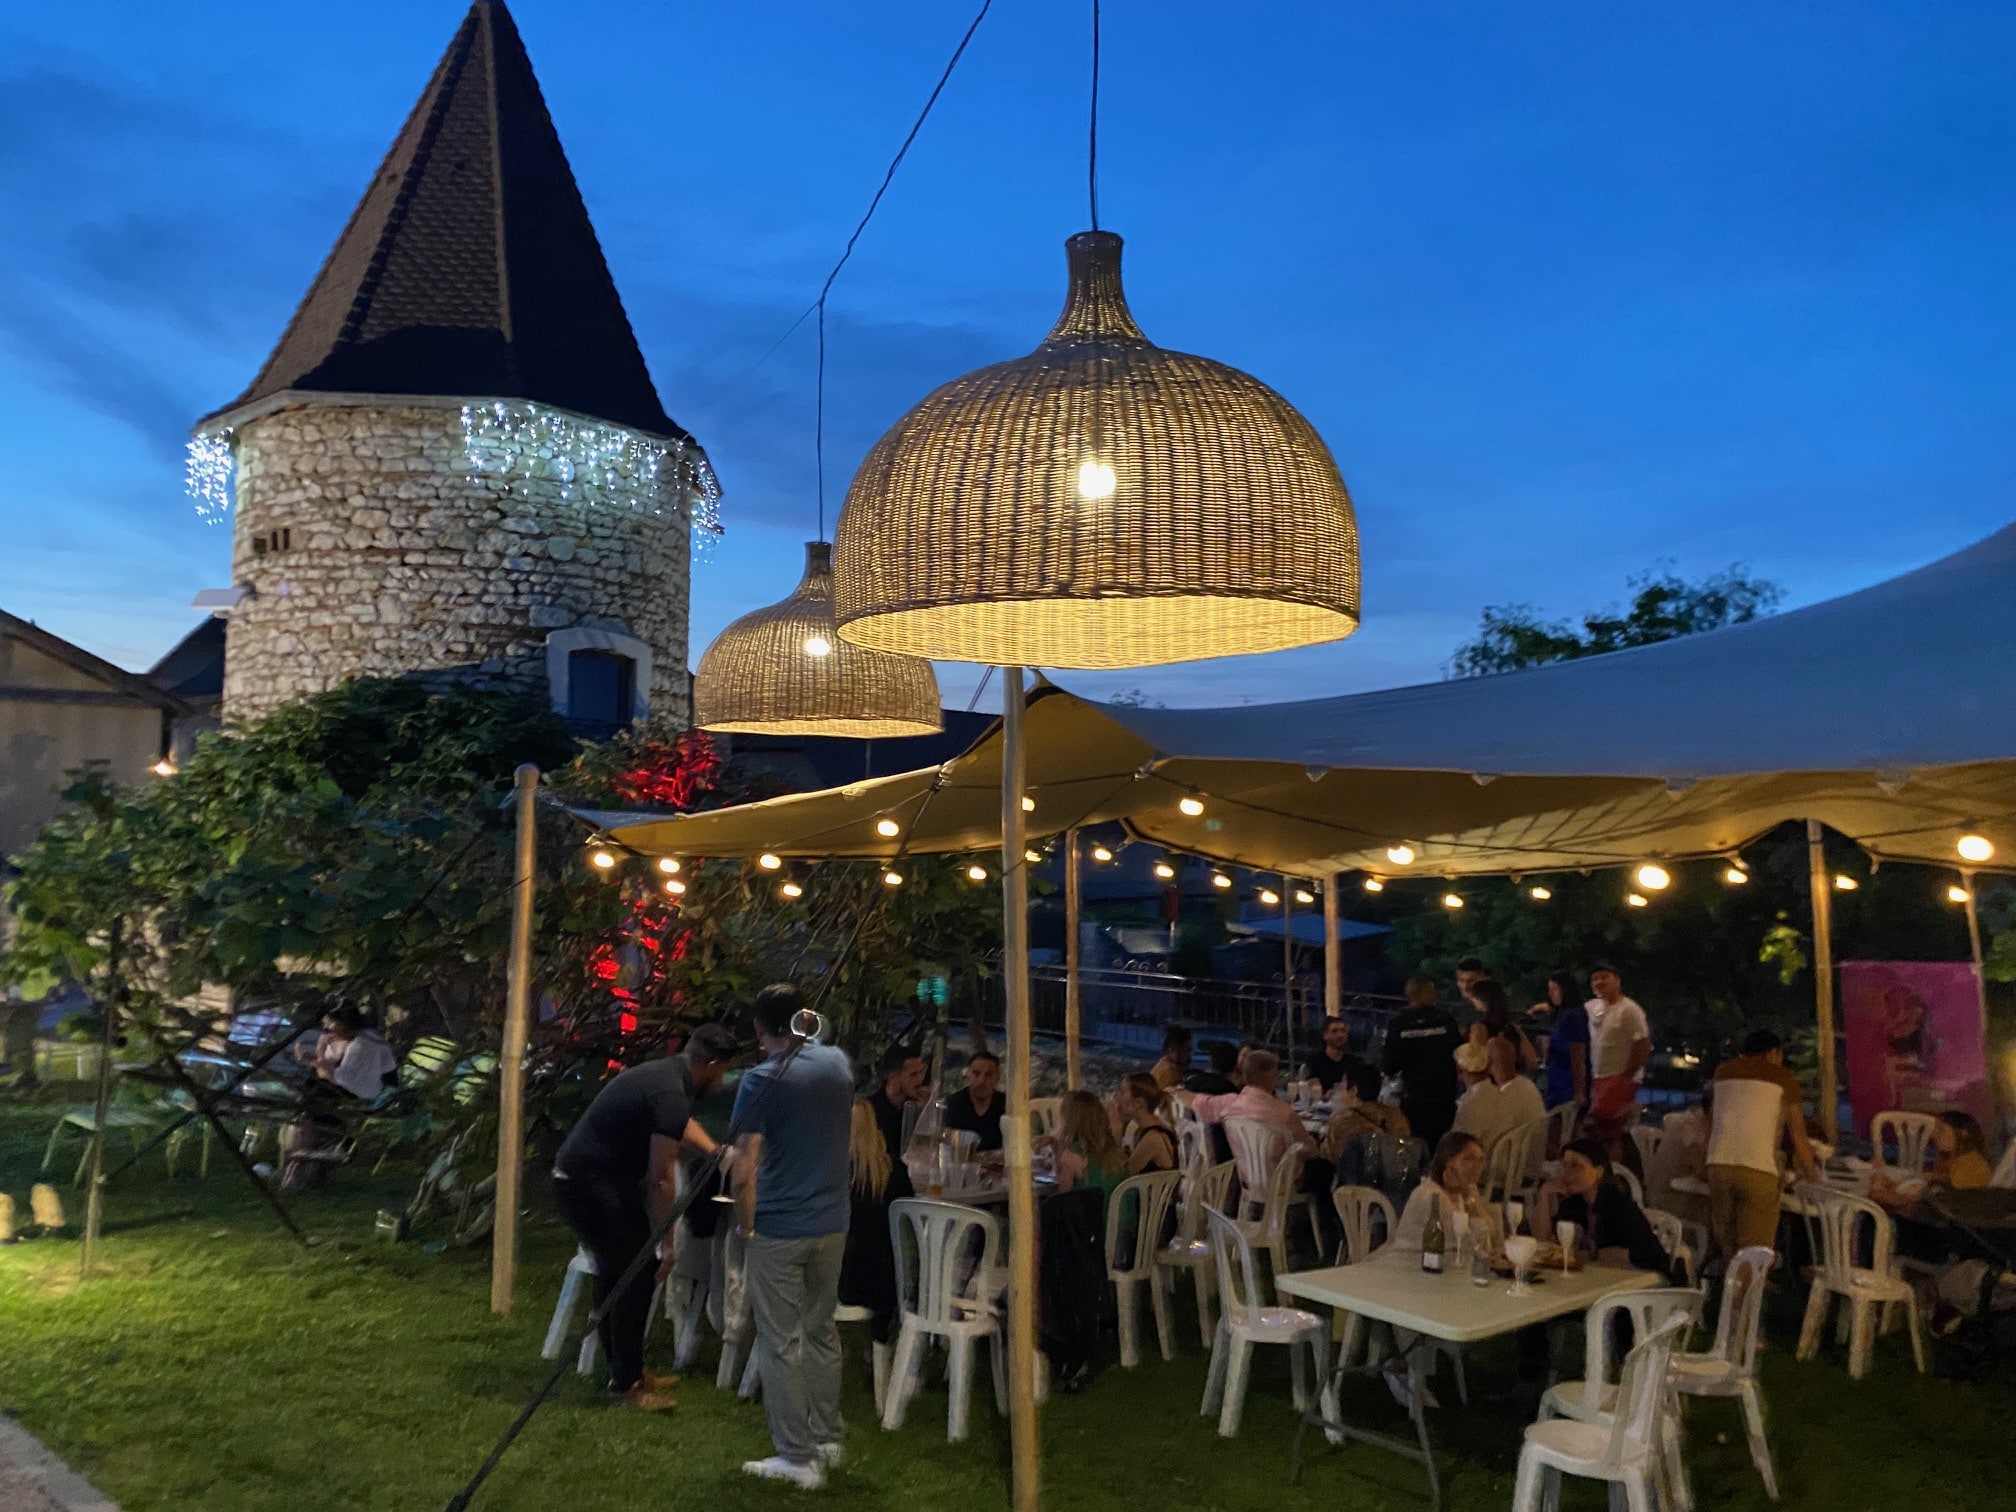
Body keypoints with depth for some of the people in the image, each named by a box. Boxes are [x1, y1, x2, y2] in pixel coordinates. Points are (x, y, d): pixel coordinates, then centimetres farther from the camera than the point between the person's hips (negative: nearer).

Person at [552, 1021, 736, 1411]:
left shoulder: (667, 1073, 7)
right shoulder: (670, 1093, -23)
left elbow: (681, 1125, 30)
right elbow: (661, 1179, -21)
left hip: (586, 1178, 10)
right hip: (589, 1185, -10)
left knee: (618, 1270, 17)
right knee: (637, 1273, -3)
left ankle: (624, 1371, 28)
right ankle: (625, 1383, 7)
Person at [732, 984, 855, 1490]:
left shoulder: (761, 1080, -14)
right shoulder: (838, 1063, 3)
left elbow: (744, 1172, -17)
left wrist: (745, 1229, -2)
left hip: (778, 1229, -6)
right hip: (832, 1222, 6)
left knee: (780, 1342, 4)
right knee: (821, 1331, 18)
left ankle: (799, 1458, 10)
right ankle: (828, 1441, 27)